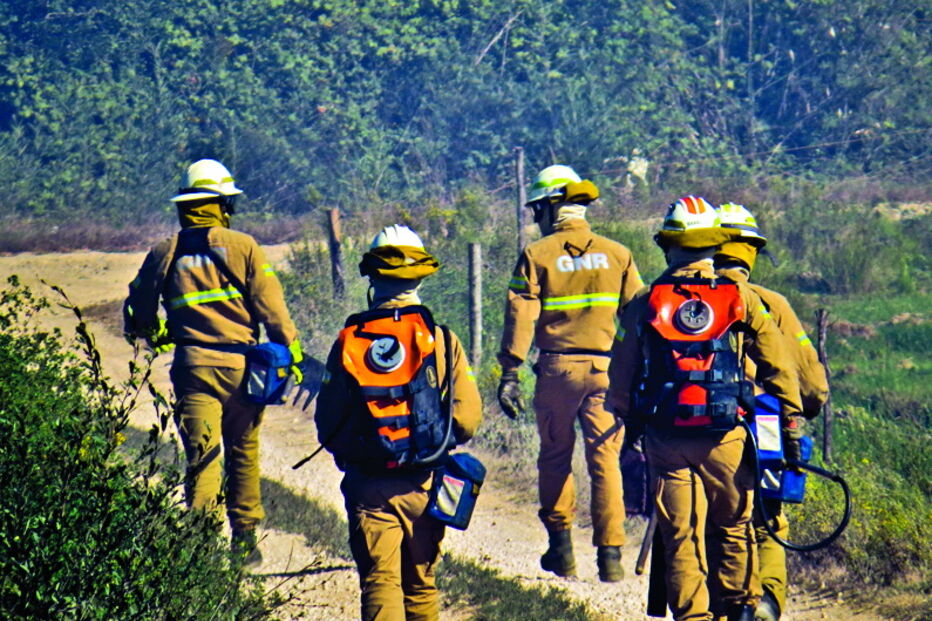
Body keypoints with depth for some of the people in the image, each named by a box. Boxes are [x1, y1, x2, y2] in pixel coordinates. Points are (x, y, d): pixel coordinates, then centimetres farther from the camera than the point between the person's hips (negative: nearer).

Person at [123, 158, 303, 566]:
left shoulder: (164, 253, 5)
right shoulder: (242, 247, -1)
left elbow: (136, 315, 12)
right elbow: (272, 307, -5)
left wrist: (155, 335, 32)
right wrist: (291, 354, 3)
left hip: (192, 365, 1)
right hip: (239, 364, -1)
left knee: (202, 458, 2)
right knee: (243, 454, 13)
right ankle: (244, 540, 17)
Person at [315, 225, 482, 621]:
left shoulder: (349, 342, -5)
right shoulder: (441, 341, -5)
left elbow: (327, 427, -3)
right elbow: (467, 418, -6)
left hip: (367, 486, -1)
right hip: (423, 484, 1)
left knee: (378, 581, -3)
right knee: (420, 582, 14)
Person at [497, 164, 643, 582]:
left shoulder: (537, 255, -1)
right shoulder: (616, 254, 7)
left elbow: (520, 317, -6)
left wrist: (509, 375, -4)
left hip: (557, 367, -1)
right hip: (605, 368, 1)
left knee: (555, 457, 13)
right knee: (605, 459, 3)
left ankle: (561, 549, 15)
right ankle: (610, 555, -3)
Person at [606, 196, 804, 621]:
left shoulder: (645, 303, 2)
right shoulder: (741, 299, 0)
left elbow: (622, 373, 8)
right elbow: (777, 364, 2)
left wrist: (629, 425, 22)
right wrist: (790, 421, 12)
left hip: (666, 438, 0)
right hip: (726, 437, 0)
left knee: (681, 537, 5)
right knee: (733, 528, 15)